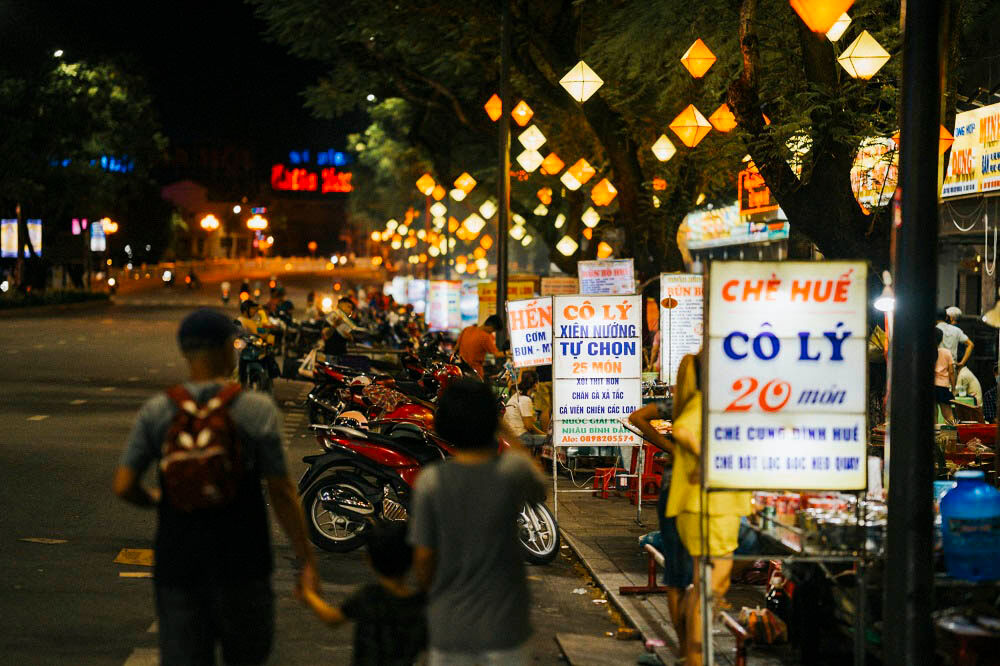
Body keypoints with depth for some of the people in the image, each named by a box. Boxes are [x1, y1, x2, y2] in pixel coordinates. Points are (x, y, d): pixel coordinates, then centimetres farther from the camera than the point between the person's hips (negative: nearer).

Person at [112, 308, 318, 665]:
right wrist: (307, 560, -3)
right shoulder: (258, 410, -8)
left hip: (177, 562, 2)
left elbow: (123, 486, -7)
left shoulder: (156, 412, -2)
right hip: (242, 562, -2)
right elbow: (281, 492, -9)